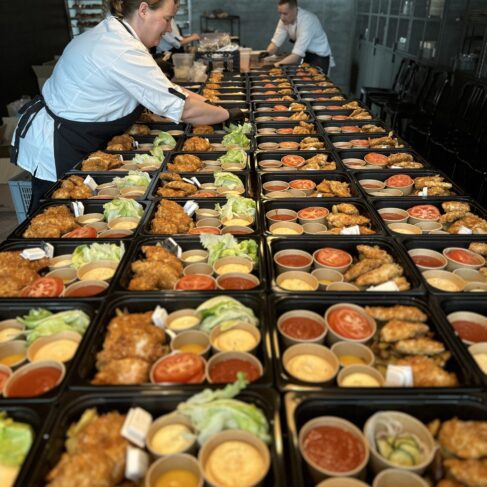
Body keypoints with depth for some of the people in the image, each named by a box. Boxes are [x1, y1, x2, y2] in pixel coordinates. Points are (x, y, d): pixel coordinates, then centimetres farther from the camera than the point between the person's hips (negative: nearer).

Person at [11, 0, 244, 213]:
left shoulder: (111, 33, 5)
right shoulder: (125, 53, -27)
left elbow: (164, 88, 10)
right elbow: (183, 108, -25)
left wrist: (208, 102, 5)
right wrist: (228, 114, -10)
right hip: (57, 148, -10)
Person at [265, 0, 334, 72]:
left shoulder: (307, 21, -30)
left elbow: (297, 54, -36)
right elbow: (275, 43, -8)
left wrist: (277, 65, -43)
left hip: (319, 57, -6)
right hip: (304, 55, 6)